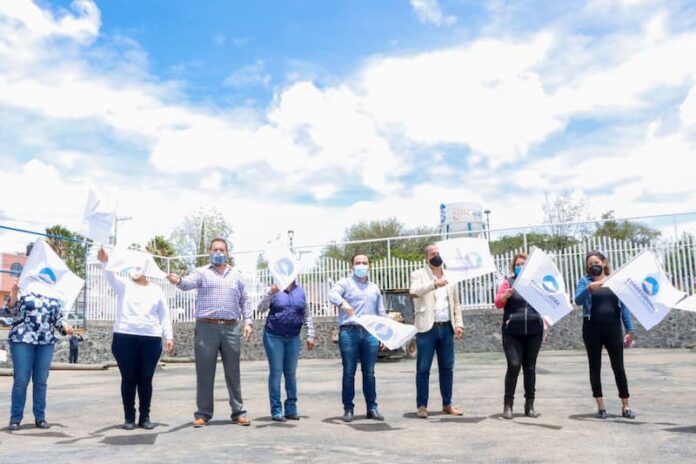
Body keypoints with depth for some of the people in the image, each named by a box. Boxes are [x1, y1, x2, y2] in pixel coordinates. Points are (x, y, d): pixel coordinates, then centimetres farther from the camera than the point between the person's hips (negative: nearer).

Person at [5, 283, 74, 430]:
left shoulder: (54, 298, 14)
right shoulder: (23, 292, 4)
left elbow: (58, 318, 18)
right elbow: (11, 309, -7)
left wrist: (65, 326, -2)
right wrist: (13, 296, -26)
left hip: (46, 342, 3)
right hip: (22, 340, -3)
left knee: (41, 381, 5)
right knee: (21, 380, -3)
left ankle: (40, 417, 12)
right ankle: (15, 418, 7)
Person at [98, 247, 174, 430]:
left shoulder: (156, 290, 14)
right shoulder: (124, 285, 7)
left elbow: (164, 315, 13)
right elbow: (110, 276, -15)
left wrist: (169, 336, 3)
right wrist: (104, 262, -35)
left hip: (151, 339, 1)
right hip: (125, 338, -1)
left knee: (146, 379, 4)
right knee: (128, 378, 3)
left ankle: (145, 416, 14)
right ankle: (129, 417, 14)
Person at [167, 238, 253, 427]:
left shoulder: (235, 275, 16)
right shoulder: (202, 272, 6)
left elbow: (244, 300, 17)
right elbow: (189, 283, -15)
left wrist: (247, 322, 7)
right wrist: (179, 281, -38)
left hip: (231, 328, 2)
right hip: (206, 328, -2)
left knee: (233, 372, 6)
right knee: (205, 372, 2)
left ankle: (238, 412, 13)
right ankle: (203, 413, 12)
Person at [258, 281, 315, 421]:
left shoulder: (300, 291, 7)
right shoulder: (275, 289, -1)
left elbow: (307, 315, 11)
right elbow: (261, 309, -11)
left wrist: (310, 336, 6)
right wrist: (270, 293, -25)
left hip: (293, 338, 3)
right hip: (274, 337, -3)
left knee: (291, 373, 9)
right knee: (276, 372, 0)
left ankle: (291, 409, 18)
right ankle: (276, 411, 5)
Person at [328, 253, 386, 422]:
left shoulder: (374, 288, 21)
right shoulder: (345, 283, 7)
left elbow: (381, 313, 21)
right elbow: (333, 294, -14)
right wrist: (343, 303, -35)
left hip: (371, 333, 3)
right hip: (349, 332, -3)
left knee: (369, 372, 6)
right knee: (349, 372, 0)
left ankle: (372, 408, 12)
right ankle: (348, 409, 7)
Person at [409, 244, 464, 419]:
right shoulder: (419, 275, -1)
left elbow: (456, 303, 17)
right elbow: (414, 291, -23)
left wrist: (459, 324, 6)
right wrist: (434, 284, -36)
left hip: (446, 327, 5)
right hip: (427, 328, -4)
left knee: (447, 368, 9)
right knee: (423, 368, -1)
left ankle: (447, 404, 19)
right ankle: (422, 406, 7)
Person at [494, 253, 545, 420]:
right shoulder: (508, 282, 6)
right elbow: (498, 303, -4)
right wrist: (506, 295, -24)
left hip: (534, 332, 2)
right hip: (512, 332, -2)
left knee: (530, 367, 6)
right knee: (514, 365, -11)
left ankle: (529, 404, 14)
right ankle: (508, 404, -3)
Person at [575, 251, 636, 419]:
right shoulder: (585, 281, 4)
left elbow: (623, 306, 9)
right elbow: (578, 300, -13)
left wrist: (630, 329, 3)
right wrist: (589, 288, -30)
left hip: (613, 328, 1)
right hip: (592, 329, -1)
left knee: (618, 367, 2)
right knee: (595, 367, 4)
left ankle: (625, 406, 11)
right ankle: (600, 406, 13)